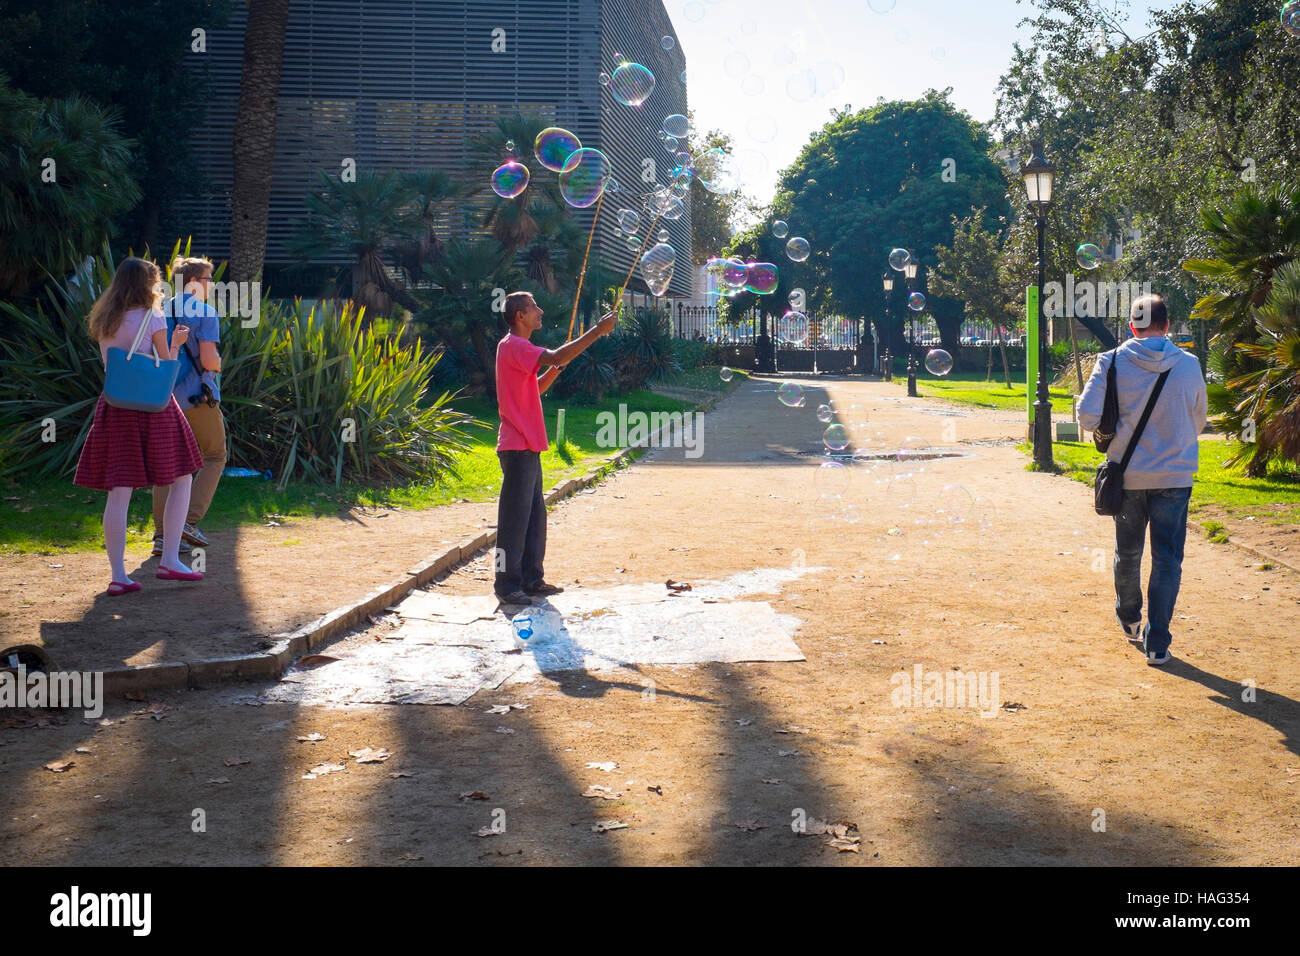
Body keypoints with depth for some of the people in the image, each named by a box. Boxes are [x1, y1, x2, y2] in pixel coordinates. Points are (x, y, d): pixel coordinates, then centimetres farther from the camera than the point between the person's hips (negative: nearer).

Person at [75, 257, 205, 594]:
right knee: (181, 480, 10)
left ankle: (118, 575, -2)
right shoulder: (152, 319, -5)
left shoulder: (103, 322, 11)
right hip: (153, 407, -5)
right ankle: (169, 560, 5)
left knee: (118, 492, 1)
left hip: (114, 406, 5)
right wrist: (176, 343, 15)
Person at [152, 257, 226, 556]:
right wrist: (219, 364, 4)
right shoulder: (205, 312, -9)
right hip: (198, 397, -5)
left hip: (165, 397, 6)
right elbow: (209, 360, -17)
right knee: (214, 457, 10)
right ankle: (190, 521, -1)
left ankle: (162, 533, 5)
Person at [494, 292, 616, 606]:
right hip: (517, 447, -10)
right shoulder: (512, 346, -13)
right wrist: (597, 331, -24)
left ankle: (531, 580, 21)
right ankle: (507, 585, -2)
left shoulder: (519, 348, 20)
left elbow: (536, 388, 25)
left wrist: (559, 365, 11)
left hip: (529, 446, 10)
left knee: (534, 516, 14)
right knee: (515, 518, -7)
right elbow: (554, 357, -26)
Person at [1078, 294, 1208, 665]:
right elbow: (1198, 422, 6)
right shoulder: (1189, 365, -5)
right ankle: (1157, 642, 1)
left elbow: (1087, 417, -14)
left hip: (1127, 475, 1)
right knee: (1167, 560, 4)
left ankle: (1129, 620, 39)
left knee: (1127, 554, 19)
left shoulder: (1113, 362, -9)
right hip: (1175, 475, -1)